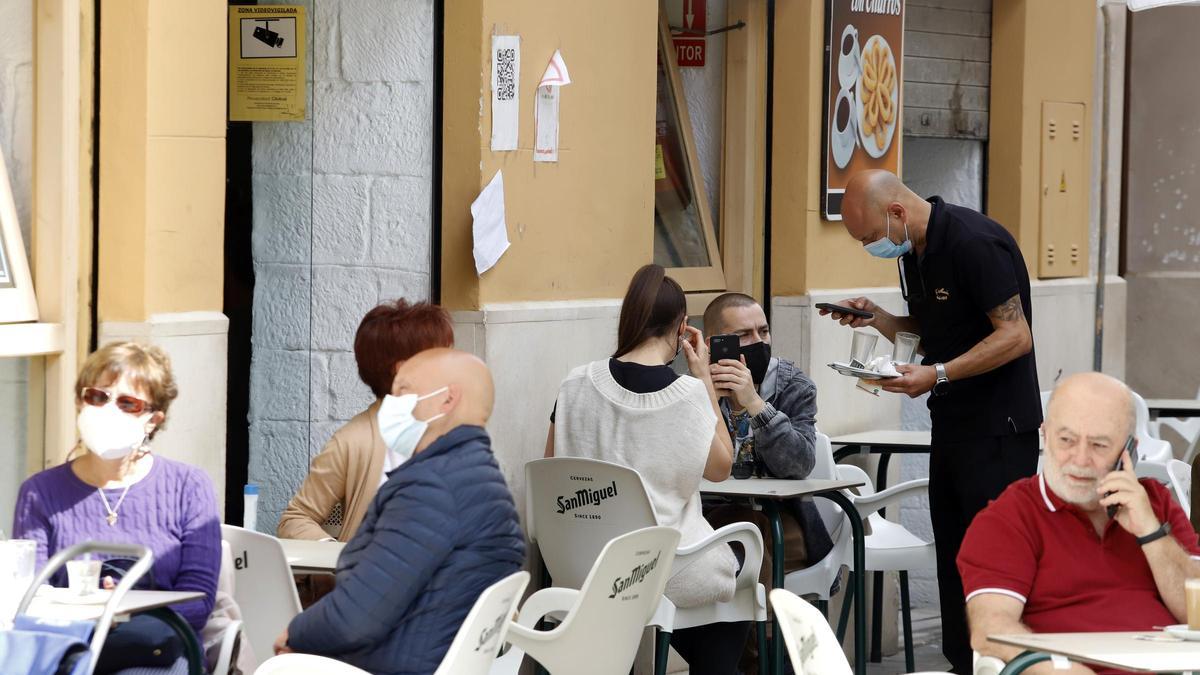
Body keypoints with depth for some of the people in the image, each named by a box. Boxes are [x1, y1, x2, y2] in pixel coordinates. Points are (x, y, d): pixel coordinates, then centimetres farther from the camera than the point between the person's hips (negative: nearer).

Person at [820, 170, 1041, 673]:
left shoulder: (975, 244, -19)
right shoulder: (914, 251, 9)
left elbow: (1015, 337, -20)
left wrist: (937, 374, -24)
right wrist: (876, 317, 3)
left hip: (997, 425, -9)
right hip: (951, 423, 9)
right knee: (953, 554, 10)